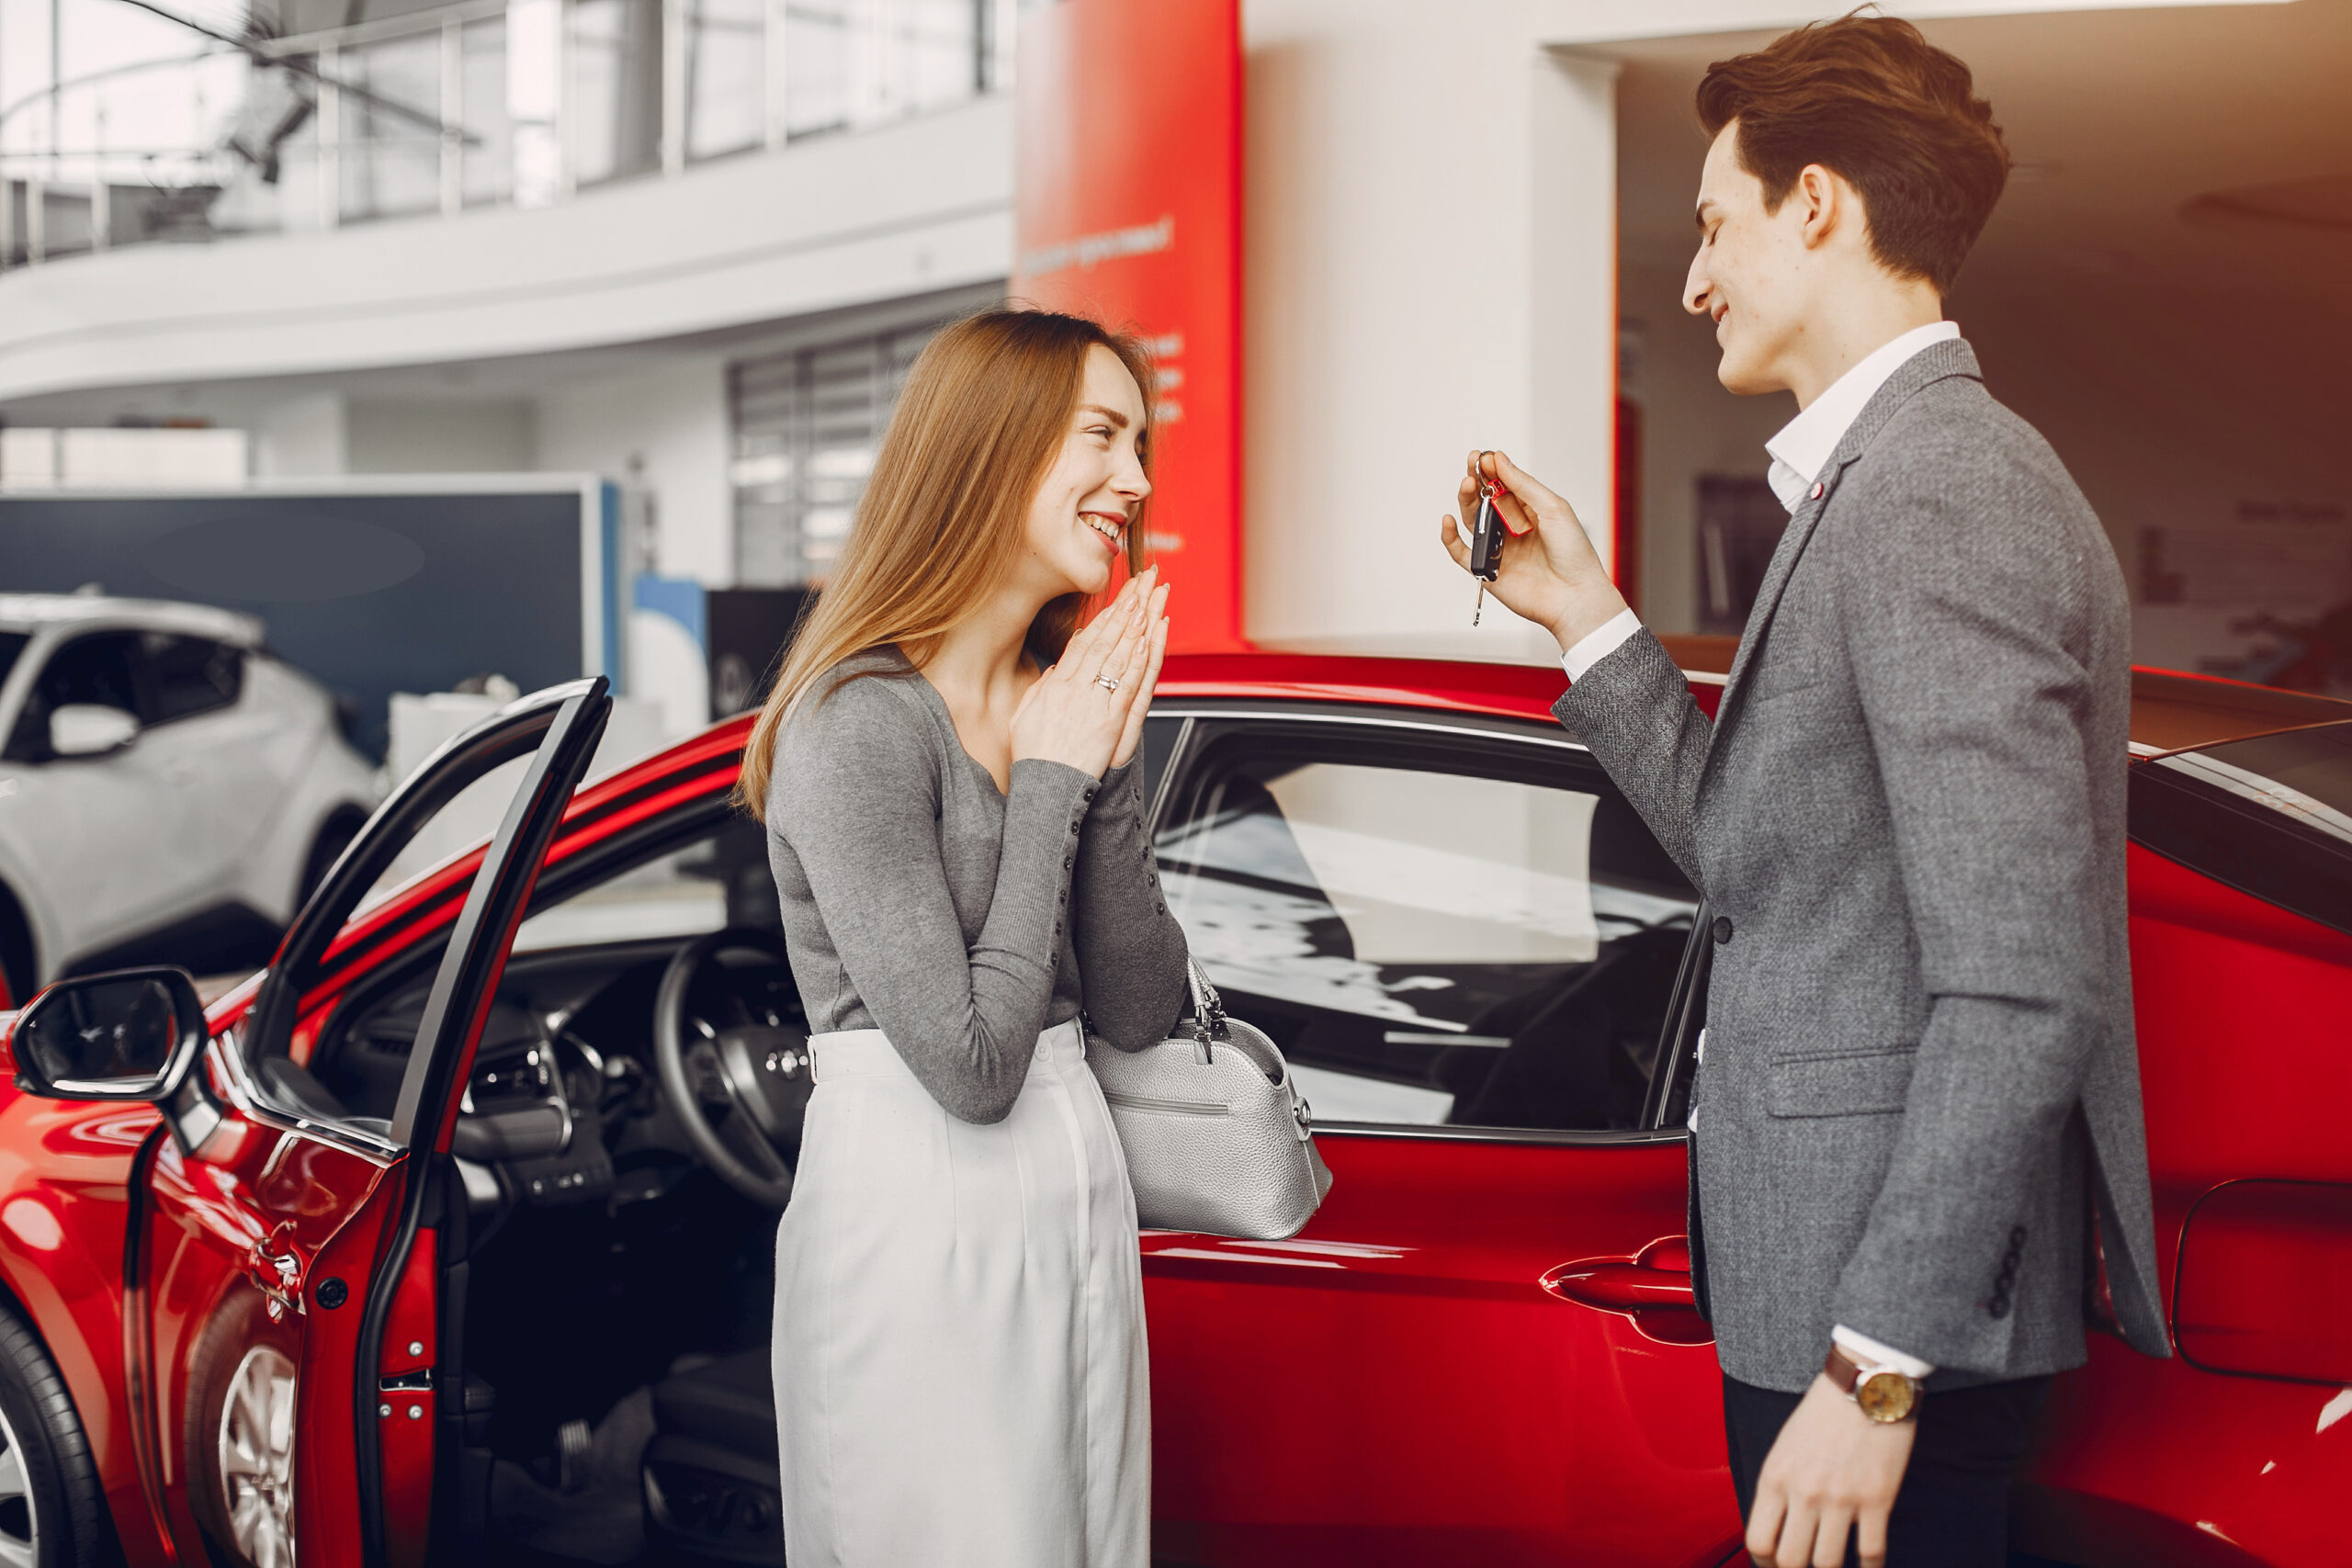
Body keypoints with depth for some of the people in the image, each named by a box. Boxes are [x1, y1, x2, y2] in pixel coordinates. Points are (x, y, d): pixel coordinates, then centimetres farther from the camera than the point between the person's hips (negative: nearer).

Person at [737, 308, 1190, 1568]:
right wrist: (1050, 785, -14)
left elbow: (1137, 1015, 4)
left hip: (1077, 1209, 8)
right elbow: (971, 1066, -20)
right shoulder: (860, 726, -16)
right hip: (917, 1220, -8)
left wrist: (1107, 767, -6)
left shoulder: (1063, 704, 9)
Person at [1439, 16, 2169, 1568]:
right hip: (1833, 1273, 10)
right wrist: (1591, 617, 14)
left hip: (1902, 1302, -10)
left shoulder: (1944, 492, -18)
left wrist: (1875, 1364, -24)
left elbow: (2020, 987, -24)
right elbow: (1761, 857, 16)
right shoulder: (1897, 479, 15)